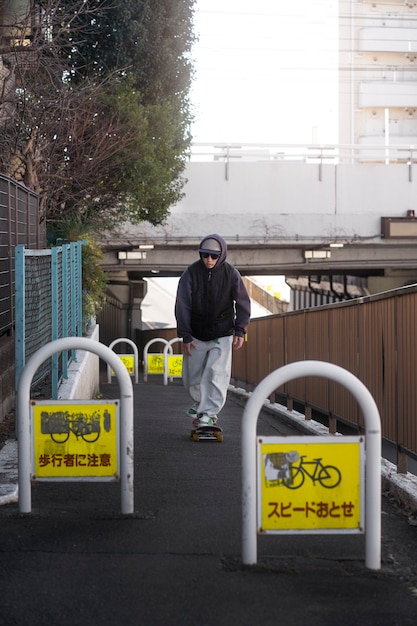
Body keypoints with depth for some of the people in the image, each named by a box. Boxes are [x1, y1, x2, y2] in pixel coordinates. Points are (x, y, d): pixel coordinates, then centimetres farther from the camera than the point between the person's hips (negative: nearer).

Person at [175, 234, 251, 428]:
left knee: (216, 374, -13)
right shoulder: (191, 273, -9)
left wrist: (240, 331, -6)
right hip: (196, 335, 1)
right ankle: (201, 403, 35)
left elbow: (243, 303, 1)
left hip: (222, 335, -1)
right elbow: (182, 306, -6)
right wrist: (185, 336, -9)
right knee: (192, 377, 9)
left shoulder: (231, 274, -8)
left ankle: (208, 413, -8)